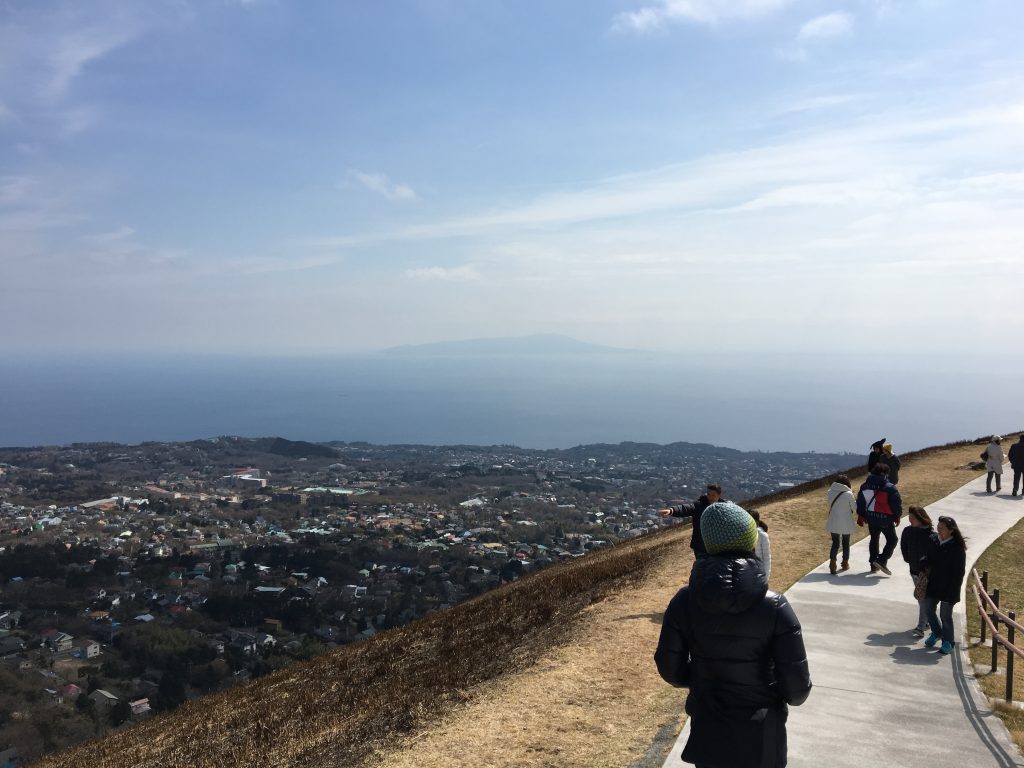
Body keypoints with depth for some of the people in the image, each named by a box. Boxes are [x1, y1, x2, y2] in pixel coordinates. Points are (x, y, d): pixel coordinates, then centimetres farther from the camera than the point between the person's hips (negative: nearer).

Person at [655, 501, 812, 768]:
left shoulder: (684, 602, -14)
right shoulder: (775, 607, -21)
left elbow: (670, 669, -5)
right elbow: (797, 688, -16)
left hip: (707, 732, 2)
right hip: (761, 736, -2)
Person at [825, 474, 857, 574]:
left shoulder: (830, 492, -5)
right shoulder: (848, 494, -16)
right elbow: (855, 508, -6)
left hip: (833, 523, 2)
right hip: (846, 523, -2)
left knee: (835, 543, 12)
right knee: (845, 543, 17)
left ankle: (832, 564, -5)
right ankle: (845, 564, 30)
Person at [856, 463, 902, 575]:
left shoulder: (864, 486, 1)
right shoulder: (889, 488, -16)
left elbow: (860, 503, 9)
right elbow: (897, 504, -12)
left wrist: (862, 515, 20)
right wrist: (897, 517, 2)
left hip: (871, 518, 5)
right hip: (886, 519, -5)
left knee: (874, 539, 19)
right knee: (892, 540, 10)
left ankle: (874, 565, 23)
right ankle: (882, 560, -6)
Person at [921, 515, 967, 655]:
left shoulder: (957, 548, -17)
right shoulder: (933, 541, -1)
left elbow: (959, 572, -14)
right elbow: (928, 559, 12)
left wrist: (952, 591, -15)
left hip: (948, 587, -6)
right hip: (933, 584, 6)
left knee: (945, 615, 4)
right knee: (928, 608, 13)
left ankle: (948, 642, 24)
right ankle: (937, 632, 39)